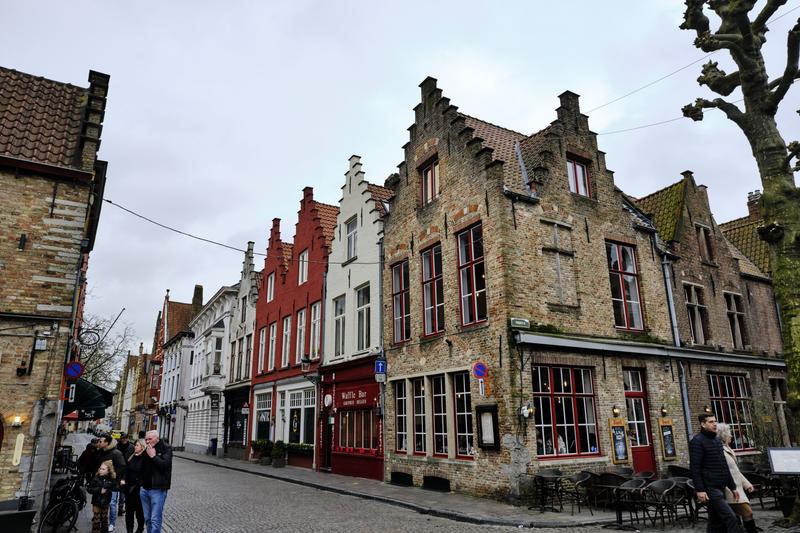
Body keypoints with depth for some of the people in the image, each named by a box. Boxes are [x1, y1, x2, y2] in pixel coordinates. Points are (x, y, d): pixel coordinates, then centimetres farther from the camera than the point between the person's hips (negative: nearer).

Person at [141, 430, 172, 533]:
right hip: (144, 489, 7)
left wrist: (153, 456, -16)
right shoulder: (146, 450, 13)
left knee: (155, 520, -7)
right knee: (147, 519, 14)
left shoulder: (166, 449, -6)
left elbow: (165, 465, -20)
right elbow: (141, 467, 21)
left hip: (158, 489, -6)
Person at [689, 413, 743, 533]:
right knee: (730, 518, -13)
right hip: (710, 488, -8)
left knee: (715, 521, 10)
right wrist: (700, 490, -21)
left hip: (720, 487, 8)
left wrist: (732, 487, 20)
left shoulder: (717, 441, 18)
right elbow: (695, 468, -15)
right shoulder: (697, 441, -9)